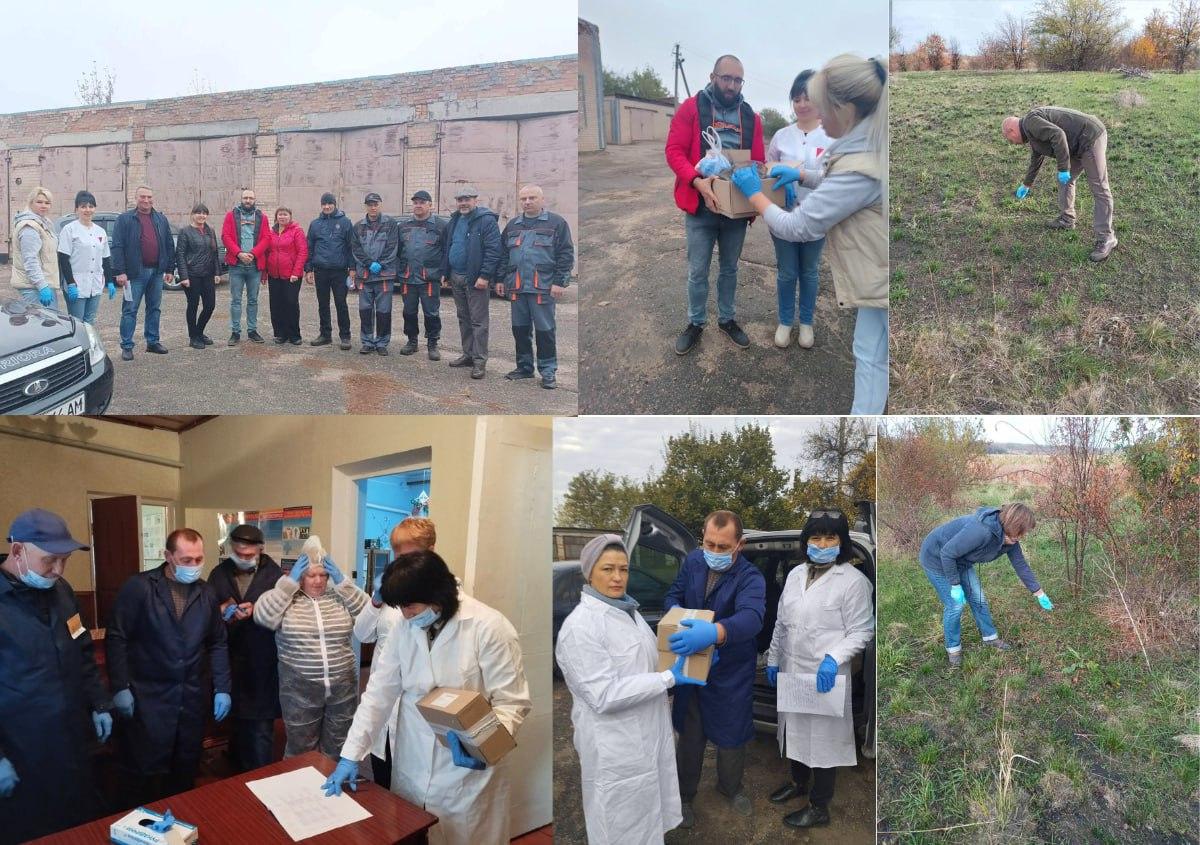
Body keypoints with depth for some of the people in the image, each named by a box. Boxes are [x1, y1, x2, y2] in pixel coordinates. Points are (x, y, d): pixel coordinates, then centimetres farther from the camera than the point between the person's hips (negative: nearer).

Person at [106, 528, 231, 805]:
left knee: (186, 771, 14)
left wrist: (222, 689, 5)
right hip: (147, 697, -4)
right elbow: (116, 638, -7)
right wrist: (120, 688, -11)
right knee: (143, 771, 4)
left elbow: (218, 644, 11)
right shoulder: (139, 587, -9)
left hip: (193, 698, 4)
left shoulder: (205, 593, 5)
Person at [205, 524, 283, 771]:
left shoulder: (273, 574, -5)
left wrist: (256, 611, -24)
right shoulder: (219, 574, 6)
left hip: (263, 665, -4)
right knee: (237, 723, 18)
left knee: (261, 730, 1)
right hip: (230, 661, 4)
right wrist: (221, 610, -15)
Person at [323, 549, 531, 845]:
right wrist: (351, 754, 0)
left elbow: (512, 702, -15)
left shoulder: (490, 628, -18)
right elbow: (379, 693, 3)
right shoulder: (404, 629, -1)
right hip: (412, 768, 5)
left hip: (466, 771, -5)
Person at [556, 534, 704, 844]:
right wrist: (670, 678, -24)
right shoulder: (580, 625, -23)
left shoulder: (627, 610, 5)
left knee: (647, 818, 24)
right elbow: (604, 696, -27)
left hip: (647, 733, 8)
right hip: (615, 747, -8)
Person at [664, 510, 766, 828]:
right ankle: (684, 794, 36)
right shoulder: (693, 561, -6)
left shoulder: (750, 577, -22)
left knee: (732, 736, 15)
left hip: (731, 673, -3)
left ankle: (730, 787, 43)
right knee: (689, 736, 15)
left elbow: (752, 617, -40)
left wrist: (714, 632, -59)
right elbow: (674, 595, 5)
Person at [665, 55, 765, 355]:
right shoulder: (691, 108, -4)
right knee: (697, 271, 6)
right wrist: (697, 181, -26)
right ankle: (696, 323, 23)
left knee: (729, 268, 16)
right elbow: (674, 150, -10)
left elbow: (758, 161, 9)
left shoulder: (750, 117, 7)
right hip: (700, 206, -3)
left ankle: (727, 319, 32)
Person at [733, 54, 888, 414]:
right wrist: (801, 175, 9)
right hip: (875, 270, 10)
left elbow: (797, 227, -24)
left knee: (870, 355, 3)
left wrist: (754, 194, -9)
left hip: (878, 274, -10)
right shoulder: (869, 142, 1)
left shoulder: (859, 167, -30)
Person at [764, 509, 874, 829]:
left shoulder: (853, 580, -12)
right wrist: (773, 659, 14)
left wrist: (833, 658, -24)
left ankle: (819, 808, 19)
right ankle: (798, 782, 43)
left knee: (823, 736, 4)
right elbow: (781, 622, 13)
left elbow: (862, 630, -11)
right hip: (791, 670, 6)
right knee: (794, 728, 20)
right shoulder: (795, 574, 6)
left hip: (825, 675, -6)